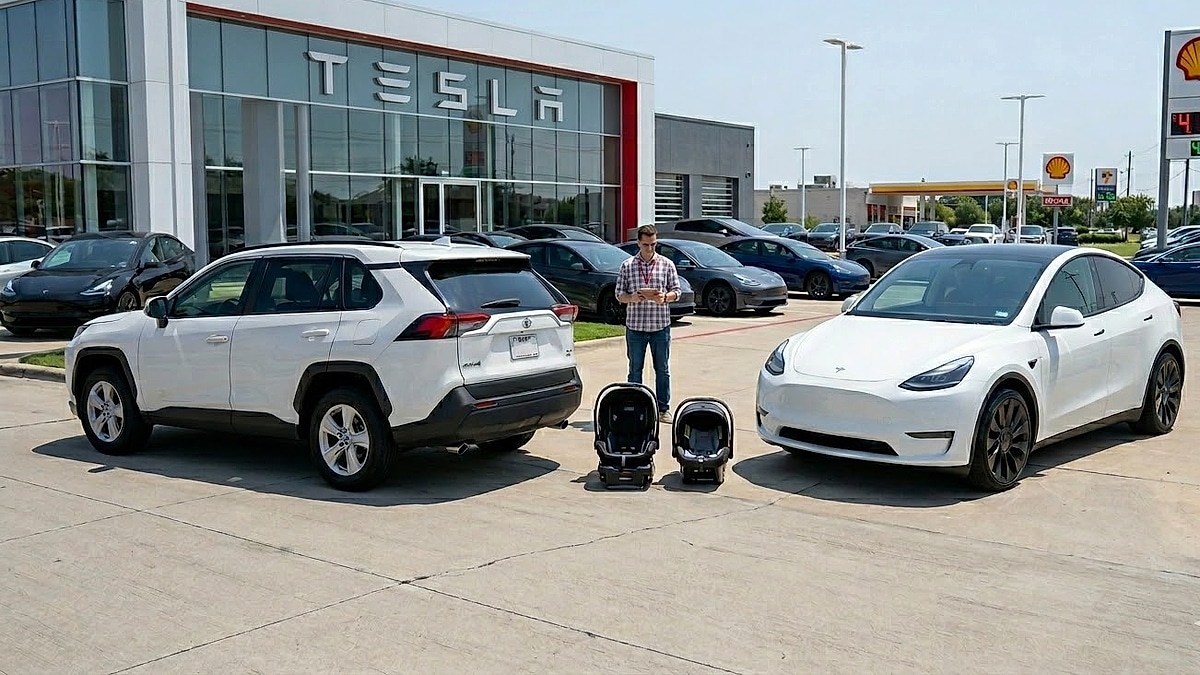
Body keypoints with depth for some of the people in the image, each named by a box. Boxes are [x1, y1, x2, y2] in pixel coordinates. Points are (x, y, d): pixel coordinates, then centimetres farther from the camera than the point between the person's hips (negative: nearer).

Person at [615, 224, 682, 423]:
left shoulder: (667, 264, 3)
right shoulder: (627, 266, 2)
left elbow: (677, 292, 5)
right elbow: (619, 295, 3)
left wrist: (664, 297, -16)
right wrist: (632, 298, -18)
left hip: (661, 325, 0)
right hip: (635, 326, 0)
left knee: (662, 369, 6)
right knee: (635, 369, 7)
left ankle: (663, 408, 16)